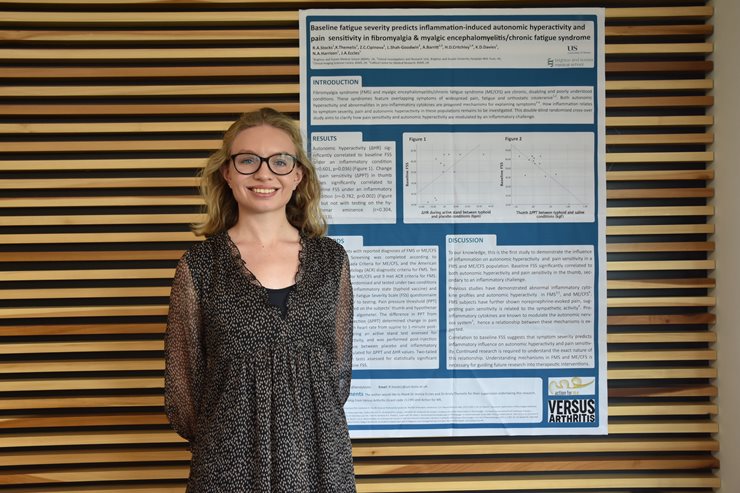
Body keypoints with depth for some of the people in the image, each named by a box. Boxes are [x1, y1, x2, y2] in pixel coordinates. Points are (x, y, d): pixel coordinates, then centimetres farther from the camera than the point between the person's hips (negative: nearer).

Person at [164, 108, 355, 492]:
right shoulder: (198, 266, -5)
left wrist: (313, 425, 8)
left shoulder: (331, 259, 2)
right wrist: (225, 436, 7)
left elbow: (339, 364, 10)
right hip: (230, 461, -2)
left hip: (322, 457, 2)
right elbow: (182, 379, 1)